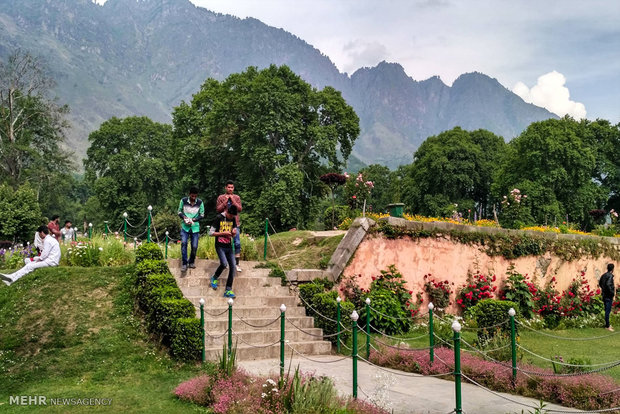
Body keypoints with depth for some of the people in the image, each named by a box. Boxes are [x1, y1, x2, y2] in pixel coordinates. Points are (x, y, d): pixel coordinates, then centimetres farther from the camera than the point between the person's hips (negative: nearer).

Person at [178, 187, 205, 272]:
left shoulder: (200, 202, -3)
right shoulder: (183, 200, -4)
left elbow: (202, 215, 2)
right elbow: (179, 212, 6)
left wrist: (193, 219, -14)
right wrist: (184, 217, -15)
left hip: (195, 227, 1)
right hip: (185, 226, -1)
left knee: (194, 246, -1)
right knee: (183, 243, -16)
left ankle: (191, 262, 21)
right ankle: (184, 263, -9)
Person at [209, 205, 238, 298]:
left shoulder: (233, 220, 8)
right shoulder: (219, 218, -8)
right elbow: (211, 233, -8)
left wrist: (234, 233, -7)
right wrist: (223, 233, -15)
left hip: (229, 246, 6)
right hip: (220, 246, -6)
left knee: (232, 267, -5)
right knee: (224, 264, -25)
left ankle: (228, 290, 0)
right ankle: (214, 278, 6)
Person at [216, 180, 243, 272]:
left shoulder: (237, 198, 10)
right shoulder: (221, 197, 6)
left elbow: (239, 209, 0)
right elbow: (218, 209, -2)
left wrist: (232, 200, -8)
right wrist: (225, 201, -9)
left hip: (235, 223, 1)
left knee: (237, 243, -5)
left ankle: (236, 263, 0)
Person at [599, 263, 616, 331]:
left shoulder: (604, 275, 9)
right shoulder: (610, 275, -17)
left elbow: (600, 283, 20)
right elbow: (608, 284, -29)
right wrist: (612, 292, -20)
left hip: (604, 295, 9)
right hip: (609, 296, -9)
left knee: (607, 310, 16)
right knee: (608, 310, -3)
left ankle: (607, 324, 25)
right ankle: (607, 326, 1)